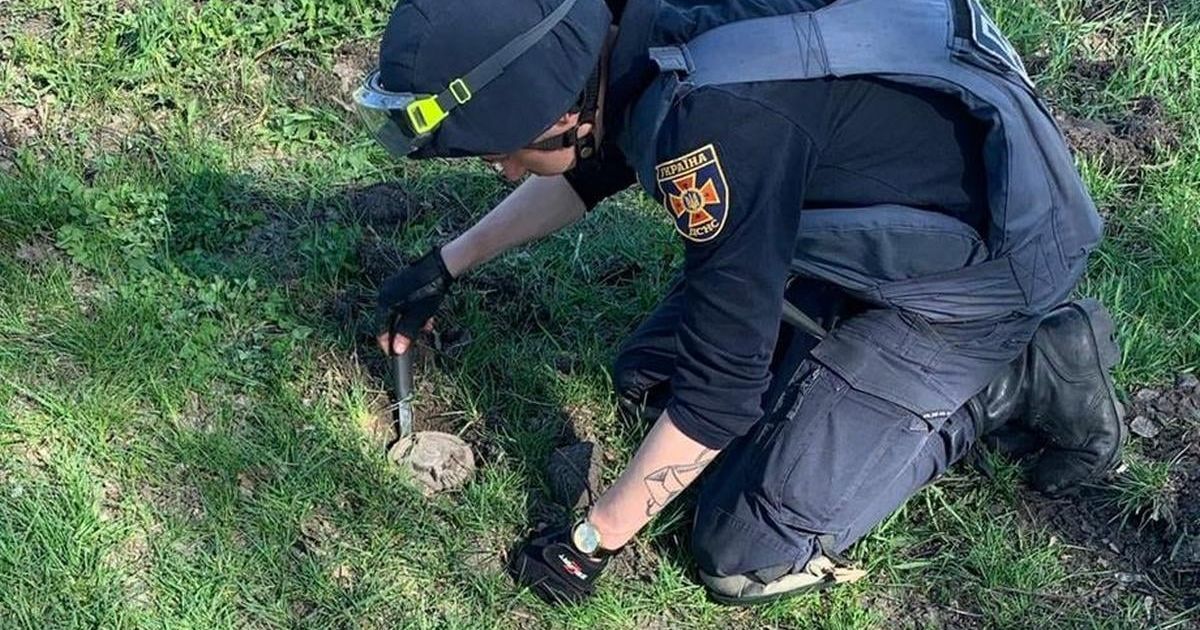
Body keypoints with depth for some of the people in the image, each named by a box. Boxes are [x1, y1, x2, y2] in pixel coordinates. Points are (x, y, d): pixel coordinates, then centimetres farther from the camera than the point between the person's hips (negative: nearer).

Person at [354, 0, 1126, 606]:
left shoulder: (714, 120, -35)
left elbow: (721, 380, -25)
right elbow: (595, 164, 15)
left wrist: (592, 541, -12)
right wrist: (446, 265, 18)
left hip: (970, 264, -8)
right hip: (880, 220, 8)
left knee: (745, 559, -8)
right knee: (649, 378, 14)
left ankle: (1019, 381, 1)